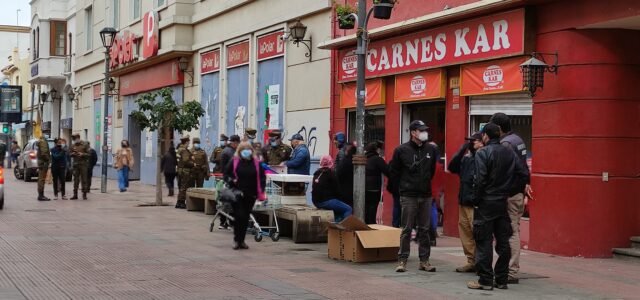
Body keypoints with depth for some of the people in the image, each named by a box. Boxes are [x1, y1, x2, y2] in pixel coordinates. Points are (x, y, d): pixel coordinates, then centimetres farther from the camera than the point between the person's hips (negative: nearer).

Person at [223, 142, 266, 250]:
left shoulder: (256, 163, 4)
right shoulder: (234, 162, 0)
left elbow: (262, 177, 10)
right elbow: (226, 174, 7)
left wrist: (261, 191, -1)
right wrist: (231, 180, -14)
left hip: (250, 195, 2)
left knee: (245, 218, 8)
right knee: (239, 216, -9)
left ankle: (241, 240, 20)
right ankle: (236, 240, 3)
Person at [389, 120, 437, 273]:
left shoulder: (431, 149, 5)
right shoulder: (402, 150, -5)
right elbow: (393, 171, 4)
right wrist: (405, 183, 7)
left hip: (426, 195, 4)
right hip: (408, 196, -4)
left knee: (424, 229, 7)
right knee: (406, 229, -1)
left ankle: (424, 260, 13)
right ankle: (402, 260, 5)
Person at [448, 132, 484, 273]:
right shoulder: (467, 158, 13)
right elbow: (452, 167, 9)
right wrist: (462, 150, 2)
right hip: (464, 202, 8)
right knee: (465, 231, 10)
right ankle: (472, 262, 17)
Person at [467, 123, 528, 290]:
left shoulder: (483, 153, -10)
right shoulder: (509, 153, 8)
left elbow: (480, 180, -16)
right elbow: (522, 174, 6)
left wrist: (476, 200, -8)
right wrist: (507, 191, 11)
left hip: (486, 203, -6)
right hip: (503, 203, 6)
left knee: (484, 242, -2)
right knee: (503, 242, 9)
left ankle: (485, 280, -2)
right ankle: (501, 280, 12)